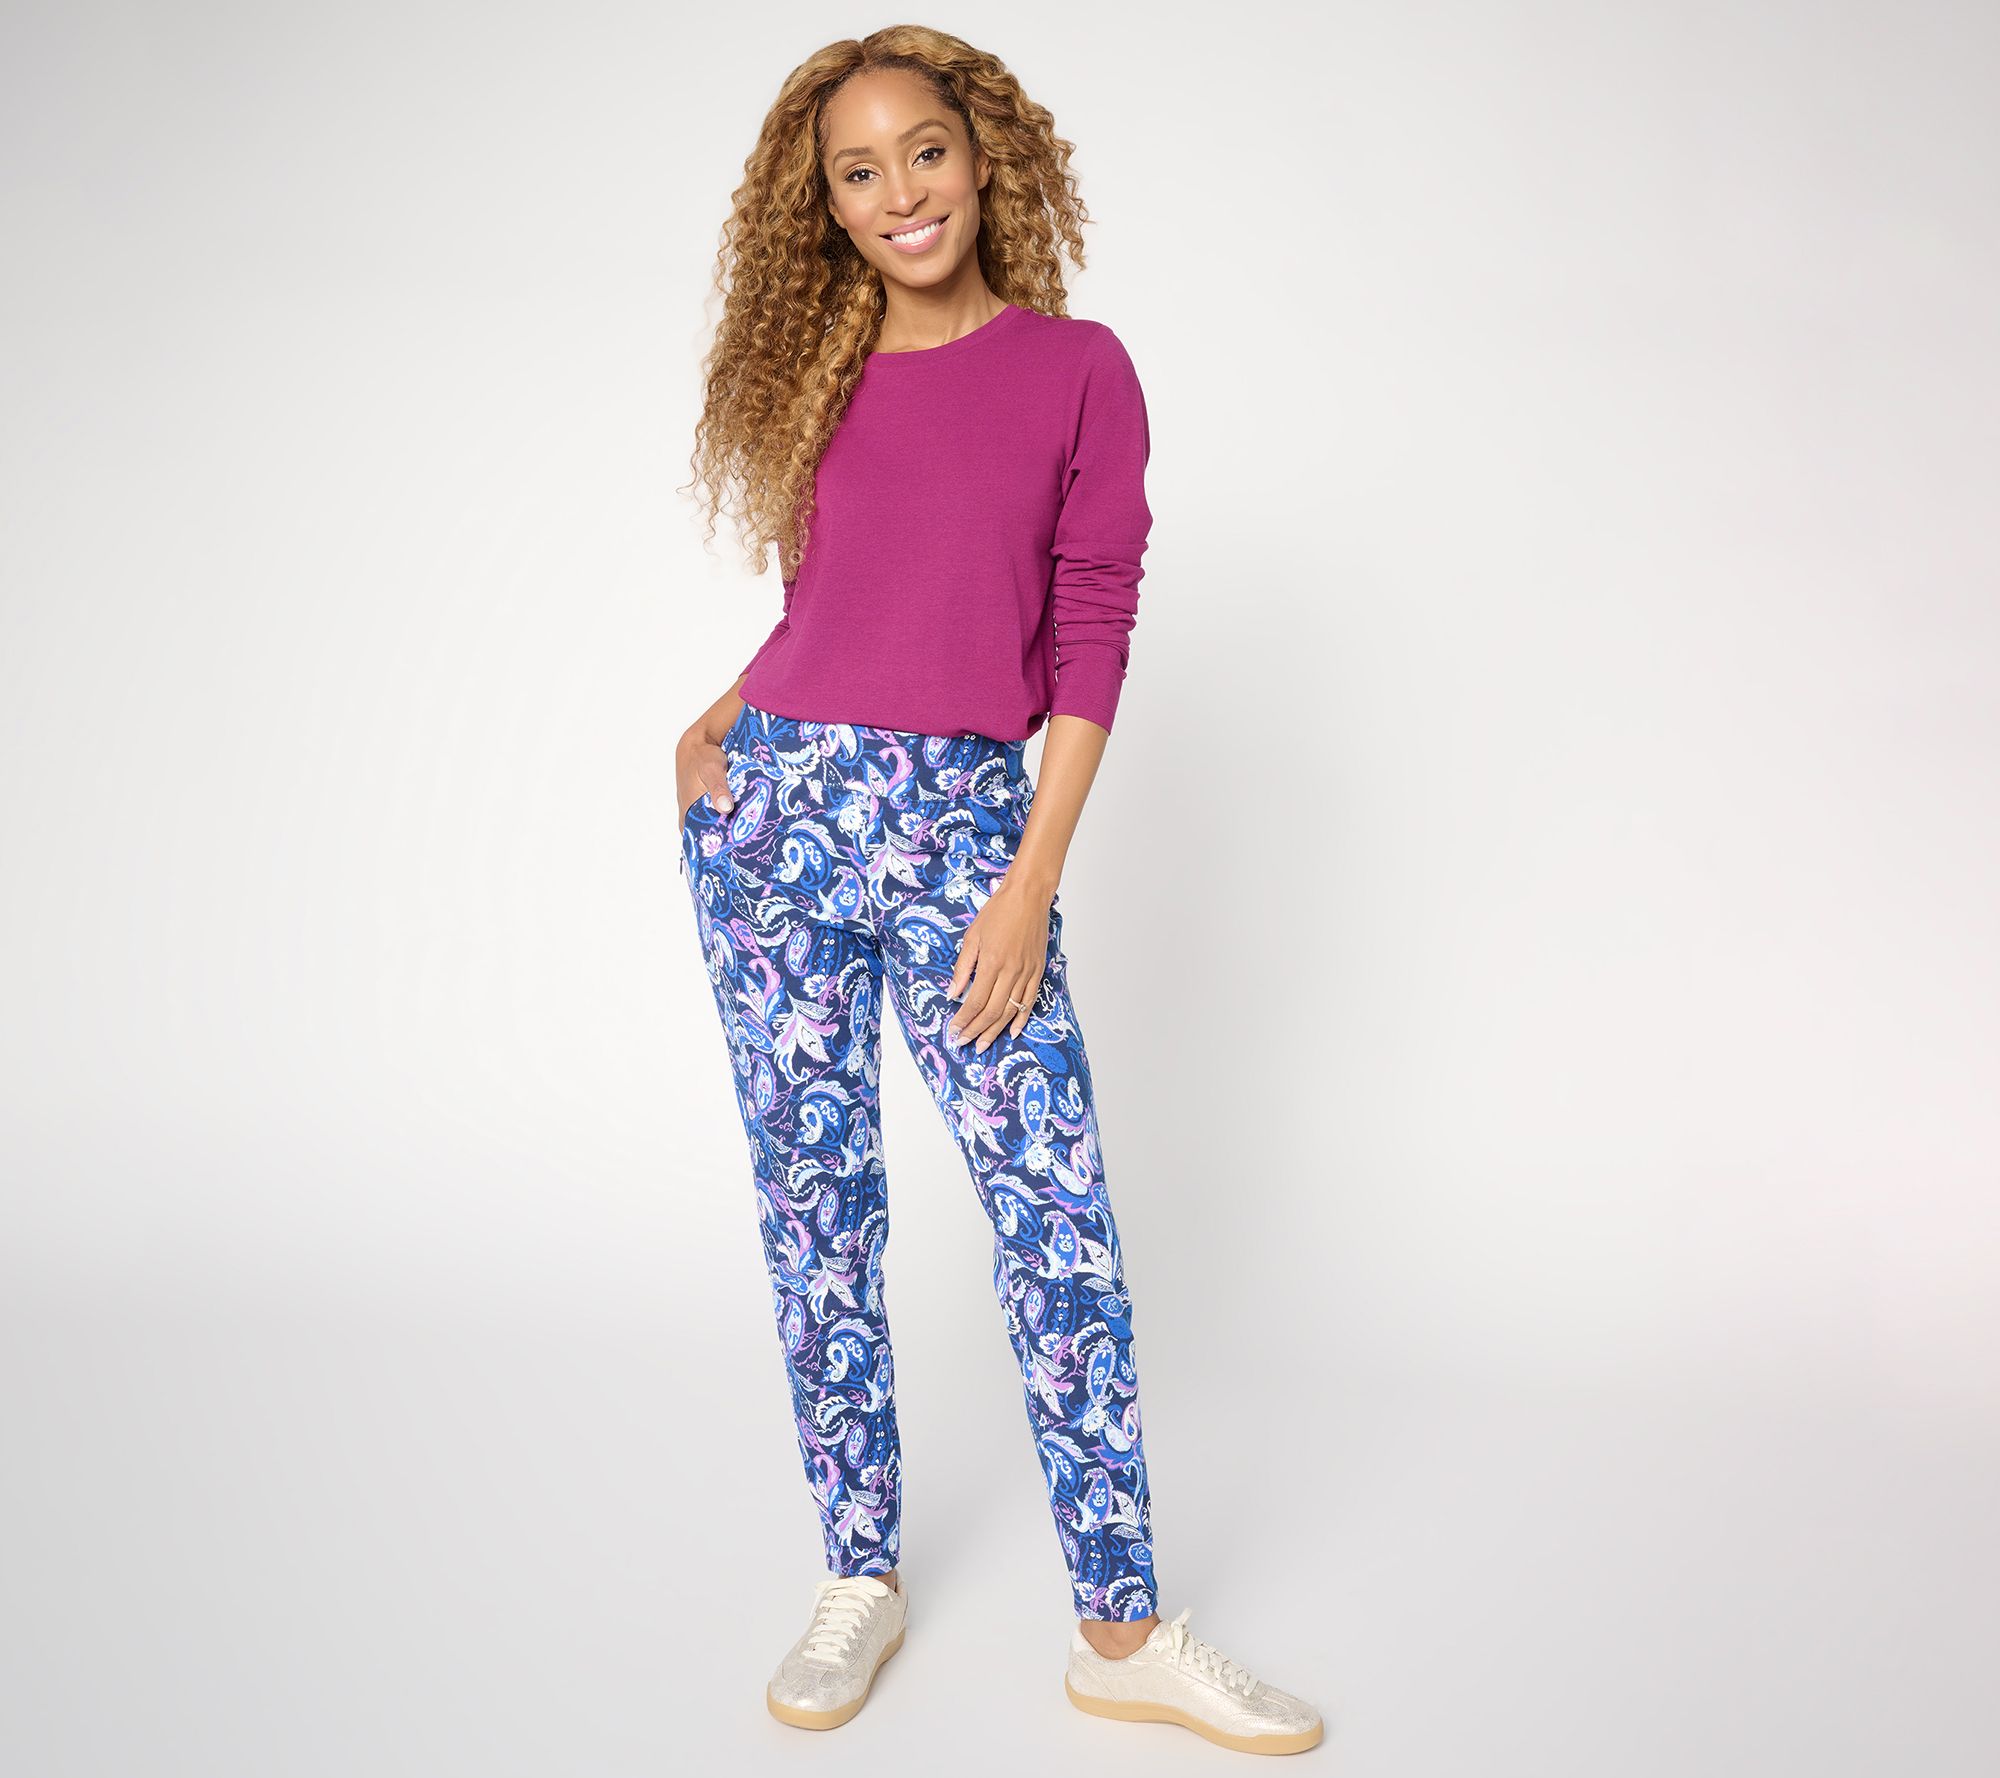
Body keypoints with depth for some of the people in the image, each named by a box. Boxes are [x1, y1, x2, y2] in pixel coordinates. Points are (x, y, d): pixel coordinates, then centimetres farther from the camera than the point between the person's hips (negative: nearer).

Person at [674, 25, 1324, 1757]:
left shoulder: (1078, 368, 3)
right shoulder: (819, 379, 12)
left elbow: (1093, 636, -2)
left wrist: (1034, 878, -9)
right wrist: (724, 712, 0)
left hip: (961, 818, -2)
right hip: (775, 803, 3)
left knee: (1060, 1204, -6)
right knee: (814, 1201, 5)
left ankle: (1122, 1629, 6)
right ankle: (861, 1579, 19)